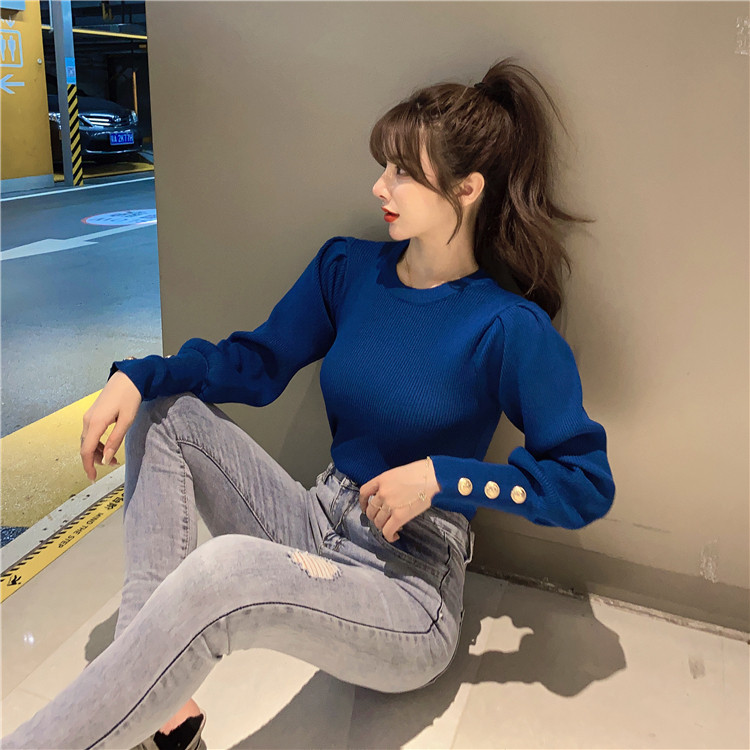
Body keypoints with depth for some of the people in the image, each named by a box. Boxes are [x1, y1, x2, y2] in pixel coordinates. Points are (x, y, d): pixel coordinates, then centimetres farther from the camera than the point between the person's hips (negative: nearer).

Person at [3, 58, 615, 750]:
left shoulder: (509, 329, -16)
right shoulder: (347, 268, 2)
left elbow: (589, 484, -13)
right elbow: (259, 361, 8)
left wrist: (442, 477, -20)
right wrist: (137, 375, -6)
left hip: (411, 585, -7)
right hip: (317, 534, 7)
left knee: (222, 569, -35)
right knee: (164, 409, -3)